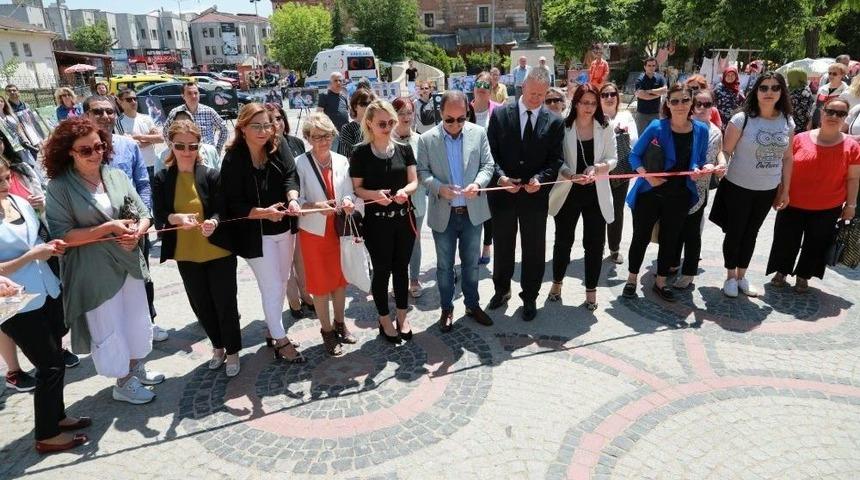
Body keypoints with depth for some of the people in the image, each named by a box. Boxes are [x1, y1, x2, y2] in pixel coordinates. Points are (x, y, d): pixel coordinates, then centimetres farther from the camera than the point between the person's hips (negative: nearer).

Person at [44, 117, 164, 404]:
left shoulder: (117, 176, 1)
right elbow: (62, 236, -16)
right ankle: (123, 383, 28)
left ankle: (137, 369, 40)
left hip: (128, 262, 5)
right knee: (108, 328, 9)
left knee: (137, 320, 18)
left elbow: (143, 214, 3)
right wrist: (109, 227, -22)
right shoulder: (60, 187, -12)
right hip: (93, 272, -5)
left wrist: (137, 232, -18)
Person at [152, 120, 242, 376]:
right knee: (201, 306, 16)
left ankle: (232, 351, 25)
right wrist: (177, 218, -28)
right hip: (186, 255, 3)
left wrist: (214, 222, -32)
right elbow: (159, 215, -7)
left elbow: (222, 209, -10)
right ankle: (217, 347, 38)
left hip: (219, 251, -3)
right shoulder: (162, 179, -1)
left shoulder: (211, 175, -8)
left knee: (225, 303, 5)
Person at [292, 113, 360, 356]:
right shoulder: (300, 164, -12)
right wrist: (316, 206, -31)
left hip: (340, 228, 4)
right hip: (314, 231, -3)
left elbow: (350, 192, 0)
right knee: (320, 283, 7)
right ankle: (327, 331, 23)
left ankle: (340, 323, 35)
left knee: (340, 279, 16)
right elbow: (297, 200, -14)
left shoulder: (342, 161, -1)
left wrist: (348, 201, -22)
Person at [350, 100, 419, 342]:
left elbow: (414, 182, 4)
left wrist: (405, 190, -18)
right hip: (377, 221, -3)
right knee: (382, 270, 8)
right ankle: (385, 320, 26)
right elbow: (356, 188, -4)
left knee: (401, 268, 14)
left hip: (404, 218, 3)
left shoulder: (404, 149, 3)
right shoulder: (361, 153, -6)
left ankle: (402, 316, 31)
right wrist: (375, 194, -23)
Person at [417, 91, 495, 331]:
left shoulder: (479, 133, -2)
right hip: (443, 214, -1)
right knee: (445, 266, 11)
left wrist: (478, 183, -19)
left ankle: (472, 305, 34)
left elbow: (487, 165, 0)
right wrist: (439, 187, -21)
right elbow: (422, 171, -3)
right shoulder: (427, 139, -6)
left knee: (471, 263, 15)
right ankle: (447, 309, 29)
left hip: (472, 211, 1)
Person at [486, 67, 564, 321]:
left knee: (534, 250, 10)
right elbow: (490, 152, -2)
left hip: (536, 195, 0)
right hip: (503, 192, 0)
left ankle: (529, 297, 28)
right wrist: (500, 176, -18)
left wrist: (540, 179, -19)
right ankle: (501, 289, 38)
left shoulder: (555, 121, 0)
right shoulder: (500, 114, -1)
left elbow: (556, 159, -1)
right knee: (502, 246, 16)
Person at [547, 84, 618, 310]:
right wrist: (571, 175, -25)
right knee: (563, 240, 12)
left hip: (596, 194, 1)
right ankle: (557, 282, 33)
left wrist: (596, 168, -20)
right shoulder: (563, 127, -7)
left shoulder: (605, 128, -1)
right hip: (568, 192, -1)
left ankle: (591, 289, 23)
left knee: (594, 244, 7)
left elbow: (613, 159, -1)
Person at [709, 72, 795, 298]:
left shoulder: (788, 123, 0)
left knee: (751, 234, 17)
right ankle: (730, 277, 26)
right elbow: (725, 151, -10)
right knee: (734, 232, 8)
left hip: (768, 190, 4)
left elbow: (787, 158, 6)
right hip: (738, 188, -4)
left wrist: (785, 190, 8)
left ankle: (742, 276, 33)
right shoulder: (742, 119, -14)